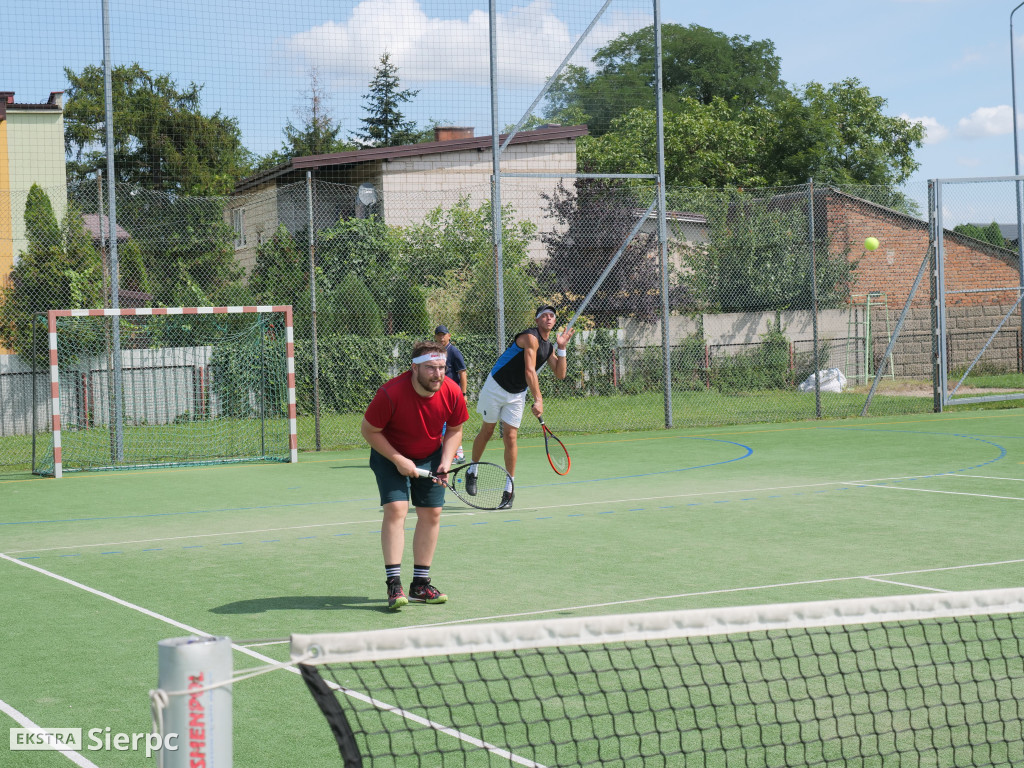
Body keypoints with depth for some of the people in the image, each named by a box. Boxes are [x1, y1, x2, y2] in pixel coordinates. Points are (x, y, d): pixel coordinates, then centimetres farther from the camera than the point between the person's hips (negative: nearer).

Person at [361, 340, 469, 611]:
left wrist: (446, 461, -15)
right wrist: (398, 460, -22)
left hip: (430, 455, 4)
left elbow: (454, 430, 0)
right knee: (396, 509, -19)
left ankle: (420, 585, 9)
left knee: (431, 514, 0)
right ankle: (394, 584, -18)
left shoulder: (452, 393, -19)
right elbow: (369, 431, -18)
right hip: (390, 454, -4)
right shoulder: (390, 393, -31)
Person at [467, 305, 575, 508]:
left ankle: (509, 490, -1)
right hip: (495, 388, -5)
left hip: (517, 396, 5)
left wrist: (561, 348, -5)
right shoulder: (531, 338, -19)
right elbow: (529, 371, -28)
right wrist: (538, 400, -35)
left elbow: (560, 374, 3)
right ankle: (472, 471, 29)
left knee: (510, 437, -5)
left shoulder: (549, 346, 7)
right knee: (486, 431, 7)